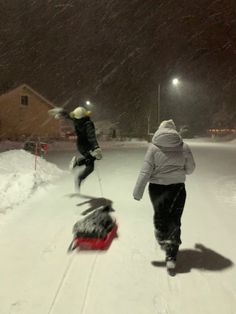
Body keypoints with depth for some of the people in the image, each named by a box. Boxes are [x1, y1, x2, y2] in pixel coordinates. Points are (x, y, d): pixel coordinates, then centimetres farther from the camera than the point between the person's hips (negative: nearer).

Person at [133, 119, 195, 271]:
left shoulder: (154, 147, -10)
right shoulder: (184, 146, -5)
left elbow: (146, 171, -12)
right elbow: (190, 169, 3)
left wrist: (138, 191, -6)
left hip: (157, 187, 0)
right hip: (177, 187, 0)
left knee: (160, 216, 22)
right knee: (174, 221, 7)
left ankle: (163, 241, 44)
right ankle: (171, 256, 4)